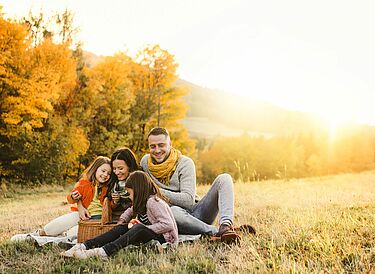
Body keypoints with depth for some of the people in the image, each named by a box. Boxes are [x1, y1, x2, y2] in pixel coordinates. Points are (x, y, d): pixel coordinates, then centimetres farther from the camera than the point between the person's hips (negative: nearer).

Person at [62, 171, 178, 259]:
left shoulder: (153, 202, -19)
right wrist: (122, 220, 7)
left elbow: (168, 225, -26)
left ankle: (103, 252, -47)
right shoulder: (142, 202, 11)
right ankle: (85, 246, -16)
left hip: (165, 238, -9)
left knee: (138, 228, -34)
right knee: (121, 228, -6)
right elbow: (131, 210, 27)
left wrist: (144, 228, -23)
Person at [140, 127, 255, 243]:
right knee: (173, 211, -39)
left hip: (196, 213, 1)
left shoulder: (185, 163, -5)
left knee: (224, 179, -17)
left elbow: (188, 200, -16)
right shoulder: (145, 162, 5)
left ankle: (225, 226, -39)